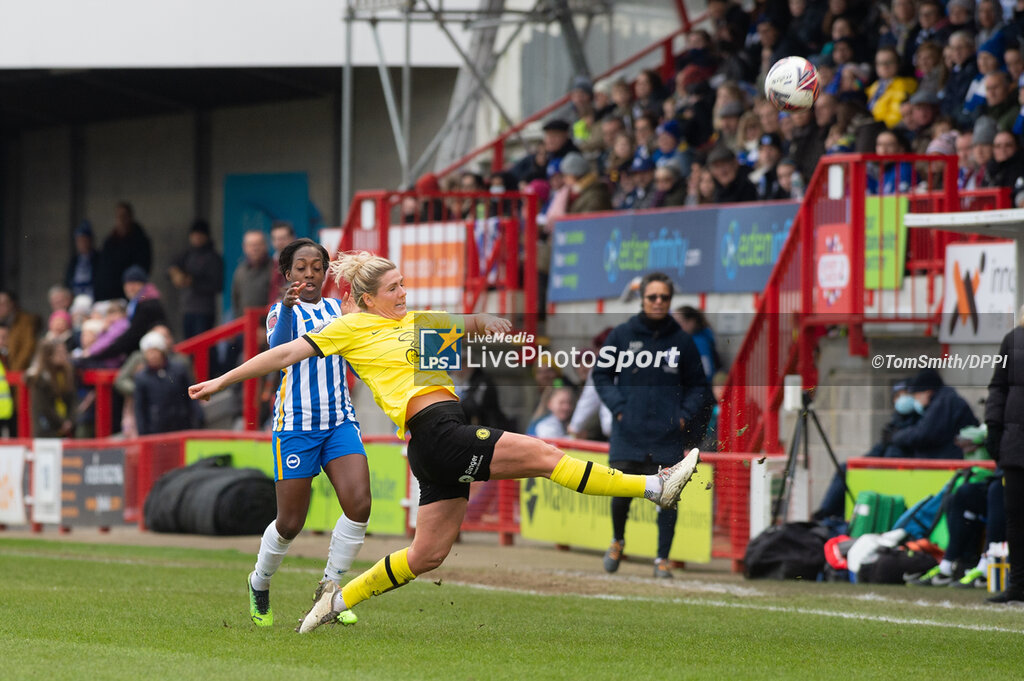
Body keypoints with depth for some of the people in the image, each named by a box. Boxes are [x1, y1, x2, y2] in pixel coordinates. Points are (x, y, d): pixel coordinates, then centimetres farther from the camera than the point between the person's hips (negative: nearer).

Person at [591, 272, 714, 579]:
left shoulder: (682, 340, 5)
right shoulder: (622, 335, 4)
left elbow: (697, 385, 14)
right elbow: (601, 375, 11)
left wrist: (685, 415, -1)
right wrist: (617, 406, -3)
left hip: (668, 435, 0)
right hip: (628, 434, 0)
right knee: (621, 494, 2)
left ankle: (663, 558, 3)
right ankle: (618, 541, 30)